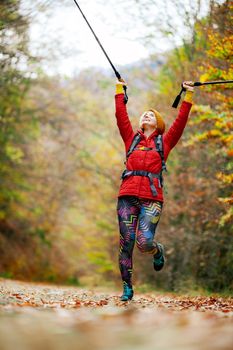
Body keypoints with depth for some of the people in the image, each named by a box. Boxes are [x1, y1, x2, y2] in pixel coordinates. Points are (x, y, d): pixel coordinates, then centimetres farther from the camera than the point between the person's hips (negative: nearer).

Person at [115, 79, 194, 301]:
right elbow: (121, 116, 19)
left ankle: (158, 251, 20)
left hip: (152, 199, -2)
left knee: (144, 242, -16)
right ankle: (127, 287, 7)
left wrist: (188, 97, 9)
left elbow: (180, 122, 10)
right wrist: (119, 92, 23)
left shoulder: (164, 141, 16)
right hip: (128, 196, 2)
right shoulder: (132, 139, 20)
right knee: (126, 242, -3)